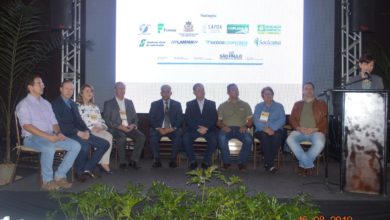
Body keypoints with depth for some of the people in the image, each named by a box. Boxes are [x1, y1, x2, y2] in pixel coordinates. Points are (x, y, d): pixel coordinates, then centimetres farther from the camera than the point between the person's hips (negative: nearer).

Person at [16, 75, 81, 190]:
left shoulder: (46, 103, 19)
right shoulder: (24, 104, -3)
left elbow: (54, 122, 17)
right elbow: (26, 126, -15)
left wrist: (58, 133, -7)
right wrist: (47, 136, -23)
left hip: (51, 136, 7)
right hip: (32, 137, -7)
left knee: (76, 146, -13)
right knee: (49, 148, -39)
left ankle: (60, 176, -9)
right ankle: (47, 181, -20)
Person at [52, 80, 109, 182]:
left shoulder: (73, 104, 23)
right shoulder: (55, 104, -2)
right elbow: (59, 125, -13)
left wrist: (86, 131, -5)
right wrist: (77, 132, -21)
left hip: (81, 134, 8)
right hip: (67, 135, -8)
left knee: (105, 144, -3)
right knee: (85, 145, -36)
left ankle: (88, 169, 1)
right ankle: (80, 172, -10)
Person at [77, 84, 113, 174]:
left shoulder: (95, 107, 28)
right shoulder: (77, 106, 7)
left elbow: (101, 121, 23)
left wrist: (102, 127, -1)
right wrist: (91, 128, -15)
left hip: (99, 130, 6)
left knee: (108, 136, -28)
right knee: (104, 138, -32)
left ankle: (105, 163, -30)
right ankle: (102, 163, -21)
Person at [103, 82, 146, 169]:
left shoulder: (129, 102, 21)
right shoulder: (108, 103, 8)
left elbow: (135, 117, 19)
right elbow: (106, 120, -1)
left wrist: (133, 125, -5)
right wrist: (119, 126, -15)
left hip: (129, 128, 4)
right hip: (116, 129, -4)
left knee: (141, 137, -25)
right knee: (122, 137, -36)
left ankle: (133, 161, -14)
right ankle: (123, 162, -19)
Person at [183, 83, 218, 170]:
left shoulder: (211, 104, 16)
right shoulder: (190, 104, 15)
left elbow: (214, 119, 6)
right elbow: (187, 119, 2)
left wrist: (206, 128, -12)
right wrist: (198, 129, -13)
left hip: (208, 129, 0)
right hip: (193, 129, 0)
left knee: (213, 140, -31)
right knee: (185, 139, -29)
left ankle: (206, 161, -11)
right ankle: (192, 161, -13)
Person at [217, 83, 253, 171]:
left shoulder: (245, 105, 18)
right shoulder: (222, 106, 17)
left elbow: (250, 120, 13)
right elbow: (218, 121, 11)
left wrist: (246, 126, -8)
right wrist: (223, 126, -10)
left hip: (240, 129, 1)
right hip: (227, 129, 0)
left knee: (249, 139, -32)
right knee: (221, 137, -36)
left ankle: (241, 162, -15)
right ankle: (226, 162, -19)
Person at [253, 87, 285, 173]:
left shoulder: (279, 106, 14)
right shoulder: (258, 106, 16)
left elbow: (282, 120, -1)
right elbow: (256, 120, 1)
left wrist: (272, 128, -19)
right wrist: (265, 129, -18)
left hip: (275, 130, 0)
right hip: (261, 130, 0)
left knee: (277, 136, -35)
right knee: (264, 136, -36)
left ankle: (267, 163, -27)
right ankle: (270, 164, -32)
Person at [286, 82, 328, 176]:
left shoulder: (321, 103, 16)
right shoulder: (297, 104, 22)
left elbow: (325, 119, 5)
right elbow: (292, 119, 11)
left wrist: (315, 129, -12)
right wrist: (298, 128, -10)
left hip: (315, 131, -2)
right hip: (300, 131, 2)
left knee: (320, 143, -36)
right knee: (290, 139, -31)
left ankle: (303, 164, -15)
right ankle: (309, 164, -22)